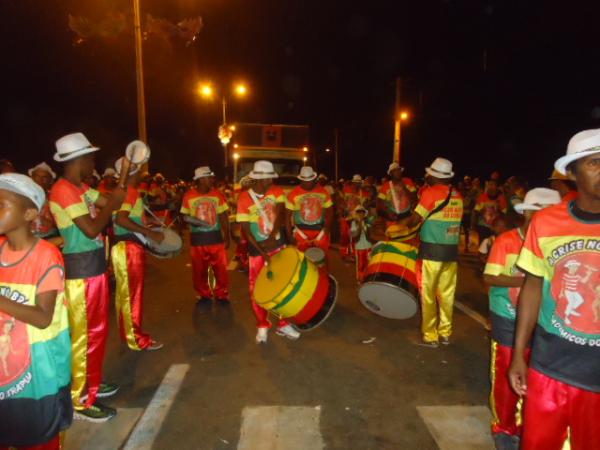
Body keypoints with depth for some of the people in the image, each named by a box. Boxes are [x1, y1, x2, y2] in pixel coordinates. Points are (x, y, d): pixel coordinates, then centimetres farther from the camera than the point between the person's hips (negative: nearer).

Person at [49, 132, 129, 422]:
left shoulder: (80, 189, 11)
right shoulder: (64, 190, -19)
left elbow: (111, 203, 13)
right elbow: (92, 229, -24)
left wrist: (124, 174, 9)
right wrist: (111, 205, -11)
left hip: (94, 267, 10)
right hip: (81, 272, -10)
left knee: (97, 330, 19)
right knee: (83, 335, 1)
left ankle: (92, 383, 34)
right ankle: (81, 400, 14)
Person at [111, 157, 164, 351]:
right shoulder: (131, 191, -15)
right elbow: (120, 219, -28)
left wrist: (147, 226, 20)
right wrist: (149, 233, -26)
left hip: (123, 246, 10)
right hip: (130, 248, -10)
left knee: (124, 292, 16)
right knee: (133, 293, -2)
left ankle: (126, 333, 28)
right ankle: (137, 339, 8)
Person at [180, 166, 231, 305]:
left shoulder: (217, 194, -1)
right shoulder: (189, 195, -6)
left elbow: (224, 216, 4)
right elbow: (184, 216, 4)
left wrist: (227, 236, 1)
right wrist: (189, 219, -20)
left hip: (215, 237, 1)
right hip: (197, 238, 0)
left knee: (221, 268, 2)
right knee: (199, 270, 9)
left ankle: (222, 295, 19)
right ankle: (203, 295, 27)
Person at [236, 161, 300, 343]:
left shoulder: (276, 191, -3)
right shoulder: (244, 198, -11)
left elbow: (281, 213, -18)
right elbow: (246, 230, -14)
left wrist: (272, 235, -34)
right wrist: (262, 252, -23)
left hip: (277, 245, 3)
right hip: (257, 250, -2)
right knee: (257, 289, 5)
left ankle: (282, 324, 24)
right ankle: (262, 326, 25)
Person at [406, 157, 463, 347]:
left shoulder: (430, 192, -11)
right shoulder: (457, 195, 9)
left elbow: (414, 221, -12)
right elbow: (448, 219, 12)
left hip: (431, 250, -6)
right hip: (451, 250, 6)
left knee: (428, 295, 4)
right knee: (447, 294, 12)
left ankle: (430, 335, 12)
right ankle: (445, 333, 22)